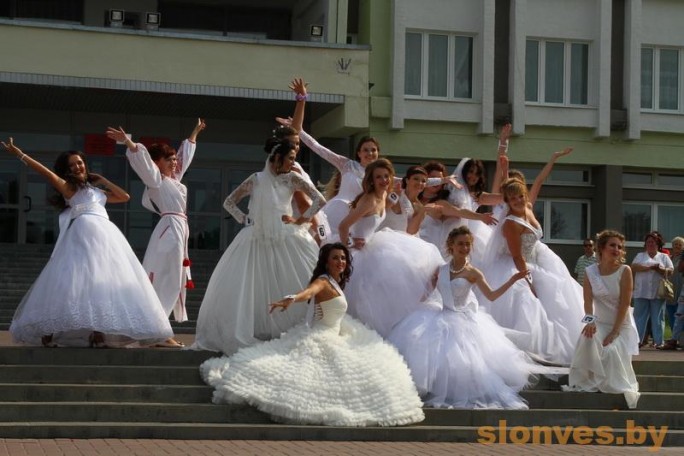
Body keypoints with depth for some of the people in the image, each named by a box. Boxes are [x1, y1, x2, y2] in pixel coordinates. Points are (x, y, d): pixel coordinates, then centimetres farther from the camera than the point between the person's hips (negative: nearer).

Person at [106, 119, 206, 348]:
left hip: (179, 230, 9)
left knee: (174, 282, 8)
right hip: (169, 230, -9)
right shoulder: (155, 178, -2)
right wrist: (128, 142, -34)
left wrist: (195, 132, 44)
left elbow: (186, 153, 34)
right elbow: (142, 159, -19)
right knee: (165, 281, -12)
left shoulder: (174, 178, 20)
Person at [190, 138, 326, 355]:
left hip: (286, 241, 0)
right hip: (257, 241, 0)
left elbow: (319, 200, 0)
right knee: (247, 288, -2)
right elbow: (229, 202, 11)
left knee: (286, 287, -5)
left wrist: (300, 220, -2)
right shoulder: (256, 180, 4)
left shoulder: (292, 179, 4)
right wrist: (244, 219, 2)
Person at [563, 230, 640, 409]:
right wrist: (590, 321, -27)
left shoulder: (624, 271, -12)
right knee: (587, 341, -27)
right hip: (600, 323, 2)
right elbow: (588, 301, -9)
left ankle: (619, 387, -4)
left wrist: (615, 332, -19)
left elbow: (624, 304, -15)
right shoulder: (590, 271, -3)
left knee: (612, 351, -26)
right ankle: (586, 382, -14)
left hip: (621, 324, -2)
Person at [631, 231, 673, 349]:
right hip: (641, 293, 0)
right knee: (639, 317, 0)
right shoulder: (640, 256, 13)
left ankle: (658, 342, 3)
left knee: (658, 318, 0)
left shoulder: (664, 257, 13)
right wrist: (650, 267, -14)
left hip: (658, 293, 0)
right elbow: (634, 267, -5)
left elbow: (670, 271, 3)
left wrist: (659, 269, -14)